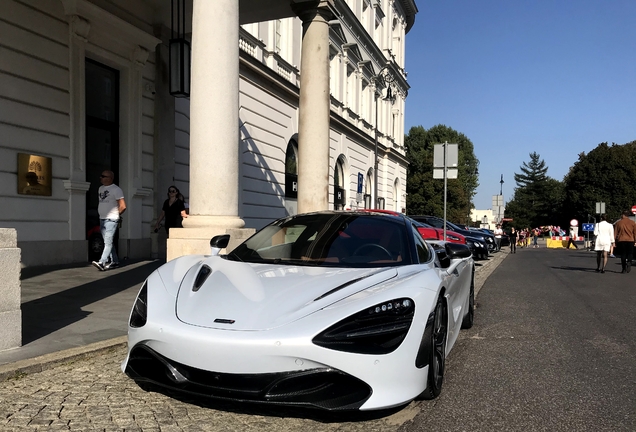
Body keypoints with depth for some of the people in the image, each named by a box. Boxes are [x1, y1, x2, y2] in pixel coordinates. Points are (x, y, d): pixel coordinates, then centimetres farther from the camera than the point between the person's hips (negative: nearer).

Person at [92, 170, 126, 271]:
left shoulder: (116, 189, -9)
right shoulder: (101, 188, 16)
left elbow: (123, 206, -13)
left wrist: (116, 215, 0)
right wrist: (101, 214, 15)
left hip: (111, 220, -9)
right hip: (102, 219, 9)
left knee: (108, 242, -14)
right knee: (107, 242, 11)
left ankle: (102, 263, -22)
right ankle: (115, 261, 19)